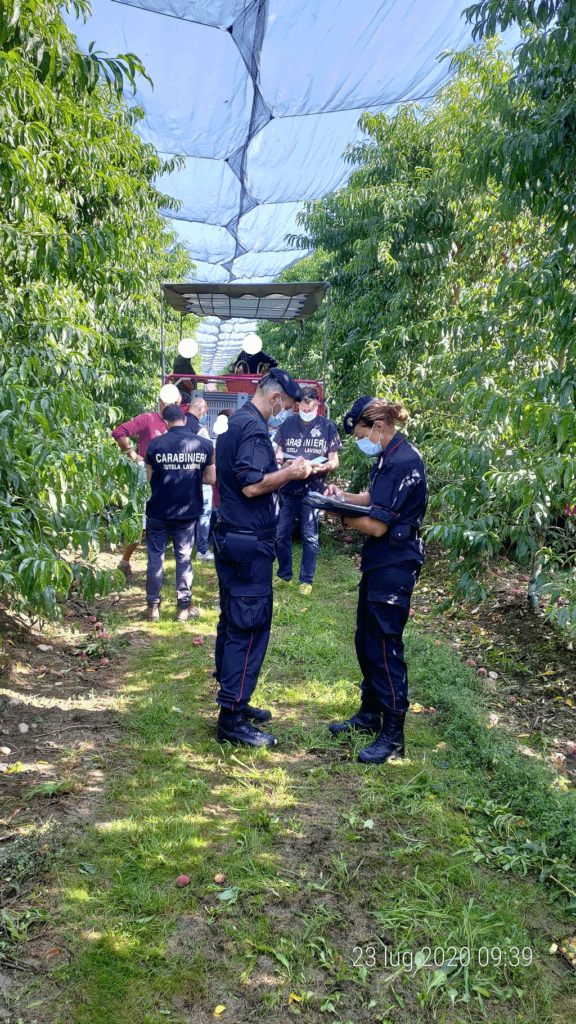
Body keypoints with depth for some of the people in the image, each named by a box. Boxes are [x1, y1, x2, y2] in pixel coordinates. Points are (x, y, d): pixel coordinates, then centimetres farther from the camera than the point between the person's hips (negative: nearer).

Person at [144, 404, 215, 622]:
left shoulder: (154, 445, -9)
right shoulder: (204, 444, -5)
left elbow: (150, 479, 0)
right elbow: (211, 479, 1)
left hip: (158, 511, -1)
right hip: (188, 512, 1)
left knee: (156, 558, 11)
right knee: (184, 558, 11)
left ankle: (153, 606, 17)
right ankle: (183, 607, 15)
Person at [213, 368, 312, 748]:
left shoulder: (235, 423, 16)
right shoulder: (254, 428, -16)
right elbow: (251, 486, -24)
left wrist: (279, 468, 15)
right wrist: (289, 472, -13)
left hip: (232, 539, 11)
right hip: (249, 544, -11)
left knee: (233, 624, 16)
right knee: (249, 628, -5)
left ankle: (233, 702, 28)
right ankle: (232, 720, 1)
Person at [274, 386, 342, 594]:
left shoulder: (328, 427, 0)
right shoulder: (287, 424, 7)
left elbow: (334, 461, 1)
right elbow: (277, 452, 12)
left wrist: (321, 468, -20)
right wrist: (279, 457, -12)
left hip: (312, 490, -3)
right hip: (287, 489, 3)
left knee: (310, 537, 2)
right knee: (283, 534, 8)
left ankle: (306, 580, 14)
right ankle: (284, 575, 26)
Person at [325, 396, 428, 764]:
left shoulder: (402, 461, -21)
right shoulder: (391, 456, 10)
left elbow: (377, 525, -22)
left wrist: (339, 513, -8)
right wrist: (346, 497, 5)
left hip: (395, 565, -10)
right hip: (379, 562, 10)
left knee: (384, 644, -3)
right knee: (367, 640, 18)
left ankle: (393, 734, 9)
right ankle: (370, 715, 33)